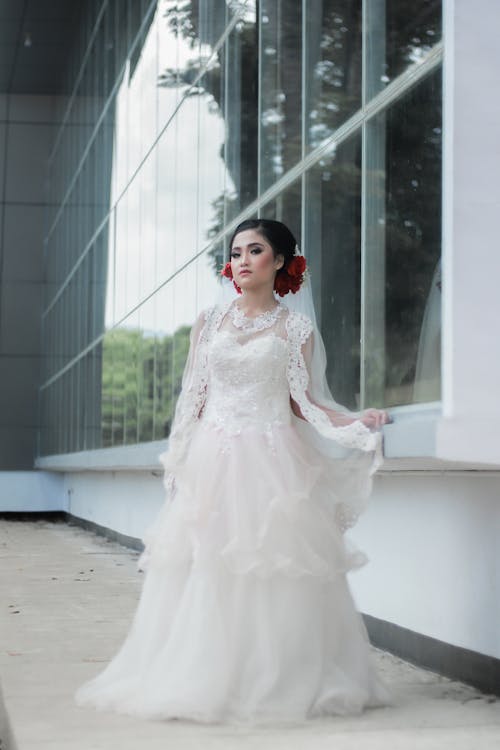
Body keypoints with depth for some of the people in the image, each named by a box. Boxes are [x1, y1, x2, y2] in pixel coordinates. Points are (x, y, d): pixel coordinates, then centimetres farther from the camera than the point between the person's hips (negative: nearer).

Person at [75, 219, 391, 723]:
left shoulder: (295, 328, 6)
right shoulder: (209, 322, 11)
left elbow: (303, 401, 4)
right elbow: (192, 399, 12)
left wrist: (357, 422, -11)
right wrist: (179, 463, 7)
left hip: (270, 460, -2)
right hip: (212, 456, 2)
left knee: (271, 570, -7)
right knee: (203, 570, -3)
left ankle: (276, 681, 2)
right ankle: (200, 680, 5)